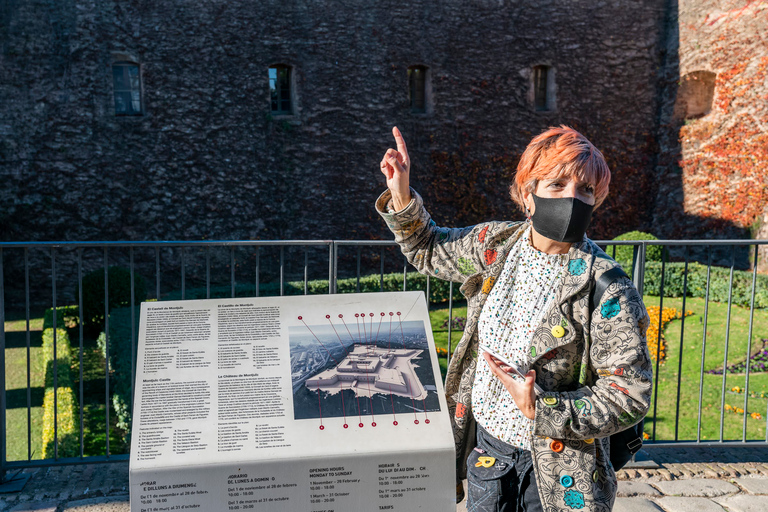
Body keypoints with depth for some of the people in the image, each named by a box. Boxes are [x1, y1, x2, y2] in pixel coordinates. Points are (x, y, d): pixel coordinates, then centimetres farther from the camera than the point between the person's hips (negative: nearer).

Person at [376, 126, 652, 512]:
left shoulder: (607, 291, -21)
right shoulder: (496, 244, -6)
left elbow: (630, 397, -18)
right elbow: (429, 249, 12)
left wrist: (541, 411, -26)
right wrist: (401, 198, -2)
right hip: (485, 441, 5)